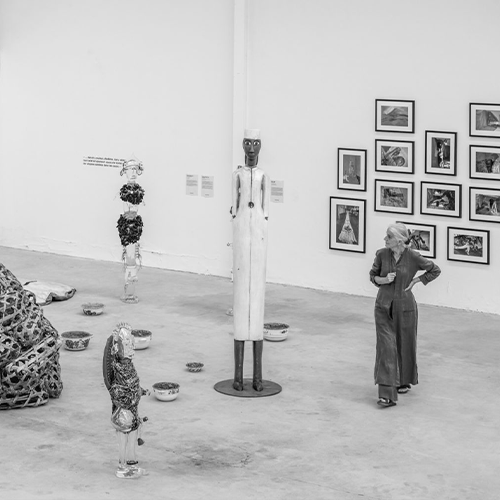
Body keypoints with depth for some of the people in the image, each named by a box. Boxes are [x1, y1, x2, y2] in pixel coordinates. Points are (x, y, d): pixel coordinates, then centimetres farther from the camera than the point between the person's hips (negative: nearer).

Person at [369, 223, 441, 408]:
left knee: (405, 344, 13)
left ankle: (405, 381, 39)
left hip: (404, 306, -1)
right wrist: (384, 279, -13)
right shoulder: (382, 254, -6)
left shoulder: (413, 257, -12)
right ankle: (387, 394, -11)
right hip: (384, 306, 1)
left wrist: (415, 281, -5)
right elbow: (373, 275, 8)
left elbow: (435, 270, 2)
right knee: (386, 347, -7)